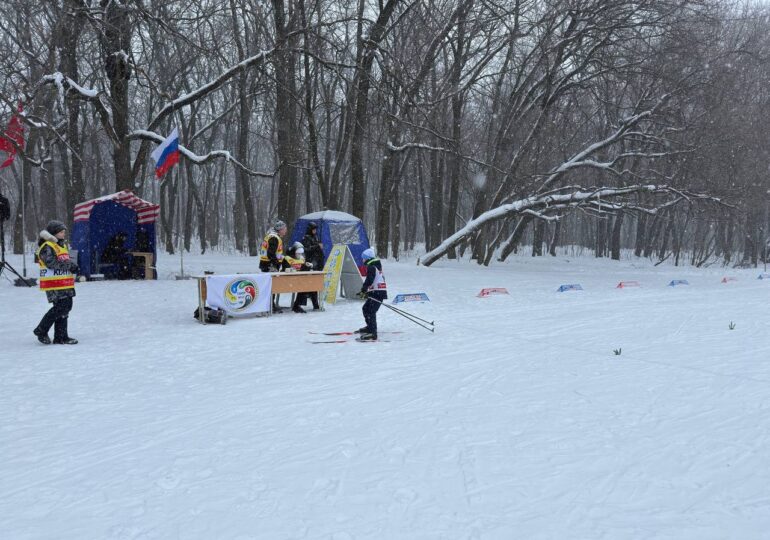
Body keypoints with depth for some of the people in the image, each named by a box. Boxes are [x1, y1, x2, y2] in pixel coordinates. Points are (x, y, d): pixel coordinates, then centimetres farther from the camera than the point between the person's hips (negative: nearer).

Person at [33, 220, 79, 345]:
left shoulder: (62, 245, 19)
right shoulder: (47, 247, -11)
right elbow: (52, 263, -21)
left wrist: (72, 266, 2)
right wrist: (70, 265, -19)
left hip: (64, 284, 9)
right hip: (54, 285, -9)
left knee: (65, 307, 9)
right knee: (61, 307, -13)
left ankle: (61, 336, 16)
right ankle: (41, 330, 3)